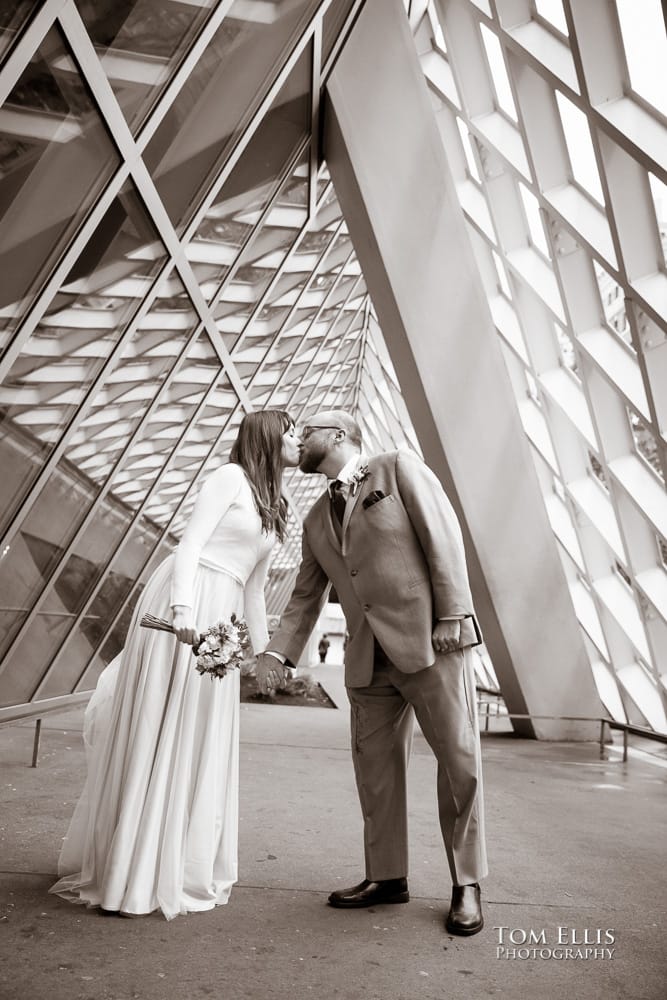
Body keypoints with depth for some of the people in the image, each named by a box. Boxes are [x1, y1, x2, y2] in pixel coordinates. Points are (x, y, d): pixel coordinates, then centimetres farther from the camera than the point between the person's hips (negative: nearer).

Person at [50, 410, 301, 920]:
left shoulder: (273, 508, 19)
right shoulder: (231, 477, -4)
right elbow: (190, 543, -14)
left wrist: (263, 647, 21)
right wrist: (182, 609, -26)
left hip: (221, 616, 8)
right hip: (186, 600, -8)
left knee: (202, 743, 13)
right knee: (156, 734, 0)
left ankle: (178, 866, 28)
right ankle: (133, 872, 14)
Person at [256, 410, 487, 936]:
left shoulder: (400, 468, 2)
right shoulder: (317, 521, 17)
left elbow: (444, 537, -7)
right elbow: (306, 598, 16)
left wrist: (453, 614, -15)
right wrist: (278, 652, 4)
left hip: (430, 639, -5)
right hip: (369, 658, 6)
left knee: (459, 760, 2)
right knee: (376, 768, 10)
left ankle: (467, 886, 19)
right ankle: (387, 876, 27)